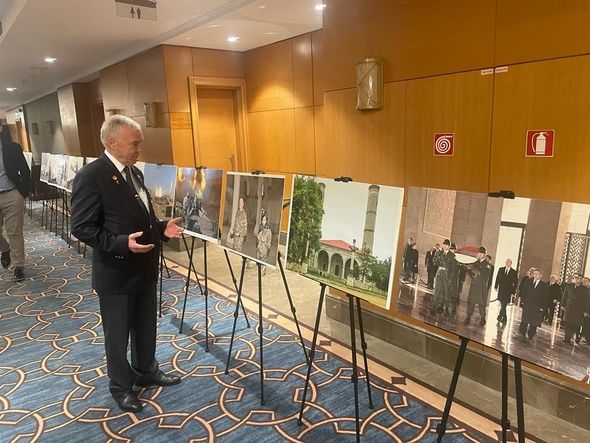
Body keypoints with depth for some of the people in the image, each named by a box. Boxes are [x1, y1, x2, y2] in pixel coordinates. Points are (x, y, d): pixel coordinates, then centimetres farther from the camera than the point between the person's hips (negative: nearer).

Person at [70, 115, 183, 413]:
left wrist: (161, 228, 2)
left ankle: (146, 372, 42)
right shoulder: (91, 176, -18)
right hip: (116, 272, -8)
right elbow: (81, 227, -20)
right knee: (117, 334, 12)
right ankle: (121, 386, 31)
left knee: (146, 328, 22)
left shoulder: (135, 173, 9)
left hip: (145, 269, 8)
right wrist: (122, 243, -30)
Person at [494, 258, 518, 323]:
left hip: (508, 292, -3)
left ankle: (500, 317, -13)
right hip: (501, 291, 3)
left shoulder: (514, 272, -1)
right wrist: (496, 287, 3)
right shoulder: (501, 269, 8)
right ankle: (504, 318, 20)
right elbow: (497, 279, 11)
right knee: (502, 305, 9)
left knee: (503, 305, -14)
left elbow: (515, 283, 0)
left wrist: (513, 292, -4)